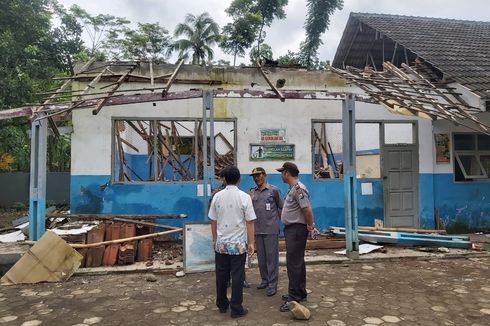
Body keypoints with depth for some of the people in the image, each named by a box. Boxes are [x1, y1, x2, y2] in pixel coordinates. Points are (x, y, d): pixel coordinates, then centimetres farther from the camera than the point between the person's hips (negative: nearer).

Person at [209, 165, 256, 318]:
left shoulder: (217, 196, -1)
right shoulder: (244, 197, -9)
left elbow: (213, 221, 5)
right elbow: (249, 222, -8)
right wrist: (251, 243, 1)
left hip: (221, 244, 3)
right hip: (238, 244, -3)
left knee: (221, 275, 15)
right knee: (237, 276, 7)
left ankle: (222, 305, 30)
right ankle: (236, 309, 15)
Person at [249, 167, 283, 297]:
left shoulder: (274, 190, -2)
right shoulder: (252, 192, 8)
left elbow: (280, 207, 5)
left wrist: (276, 220, 8)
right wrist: (250, 199, -5)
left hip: (271, 230, -4)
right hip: (257, 230, 4)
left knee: (272, 257, 0)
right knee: (261, 257, 14)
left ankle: (272, 284, 9)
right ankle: (264, 280, 28)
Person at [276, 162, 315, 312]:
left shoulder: (298, 188, -19)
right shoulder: (293, 188, 13)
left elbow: (307, 209, -25)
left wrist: (310, 225, -14)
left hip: (296, 229, -11)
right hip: (291, 229, 11)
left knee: (294, 263, -5)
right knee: (297, 262, 18)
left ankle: (294, 298, 3)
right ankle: (300, 293, 30)